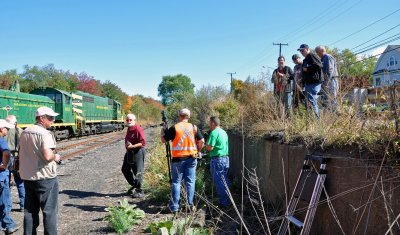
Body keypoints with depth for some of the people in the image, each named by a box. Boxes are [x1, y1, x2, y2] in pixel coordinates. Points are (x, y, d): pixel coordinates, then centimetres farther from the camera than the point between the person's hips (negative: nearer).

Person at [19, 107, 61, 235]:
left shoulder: (24, 132, 8)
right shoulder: (45, 134, -18)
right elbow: (47, 156, -29)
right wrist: (56, 157, -9)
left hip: (27, 177, 7)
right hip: (45, 177, -7)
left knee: (30, 211, 16)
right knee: (49, 211, 4)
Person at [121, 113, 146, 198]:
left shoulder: (138, 129, -17)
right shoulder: (129, 129, 12)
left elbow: (143, 143, -22)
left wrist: (132, 146, -26)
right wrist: (127, 145, 3)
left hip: (138, 152, -10)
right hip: (129, 152, 10)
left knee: (138, 172, -3)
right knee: (125, 169, 17)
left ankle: (139, 191, 9)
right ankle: (134, 184, 33)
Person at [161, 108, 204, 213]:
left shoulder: (174, 128, -8)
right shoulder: (194, 127, 0)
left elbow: (163, 140, 0)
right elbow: (201, 141, 0)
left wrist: (162, 131, 18)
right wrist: (197, 150, 16)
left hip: (178, 159, -2)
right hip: (191, 158, 2)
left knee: (176, 182, 6)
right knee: (190, 182, 9)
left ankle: (174, 206, 8)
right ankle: (190, 205, 13)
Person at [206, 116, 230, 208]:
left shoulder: (214, 133, -13)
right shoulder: (223, 132, 14)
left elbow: (210, 148, -19)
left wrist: (206, 145, 2)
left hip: (217, 159, -9)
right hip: (226, 158, 9)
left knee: (219, 181, -2)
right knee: (225, 180, 14)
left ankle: (223, 202, 0)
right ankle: (227, 200, 21)